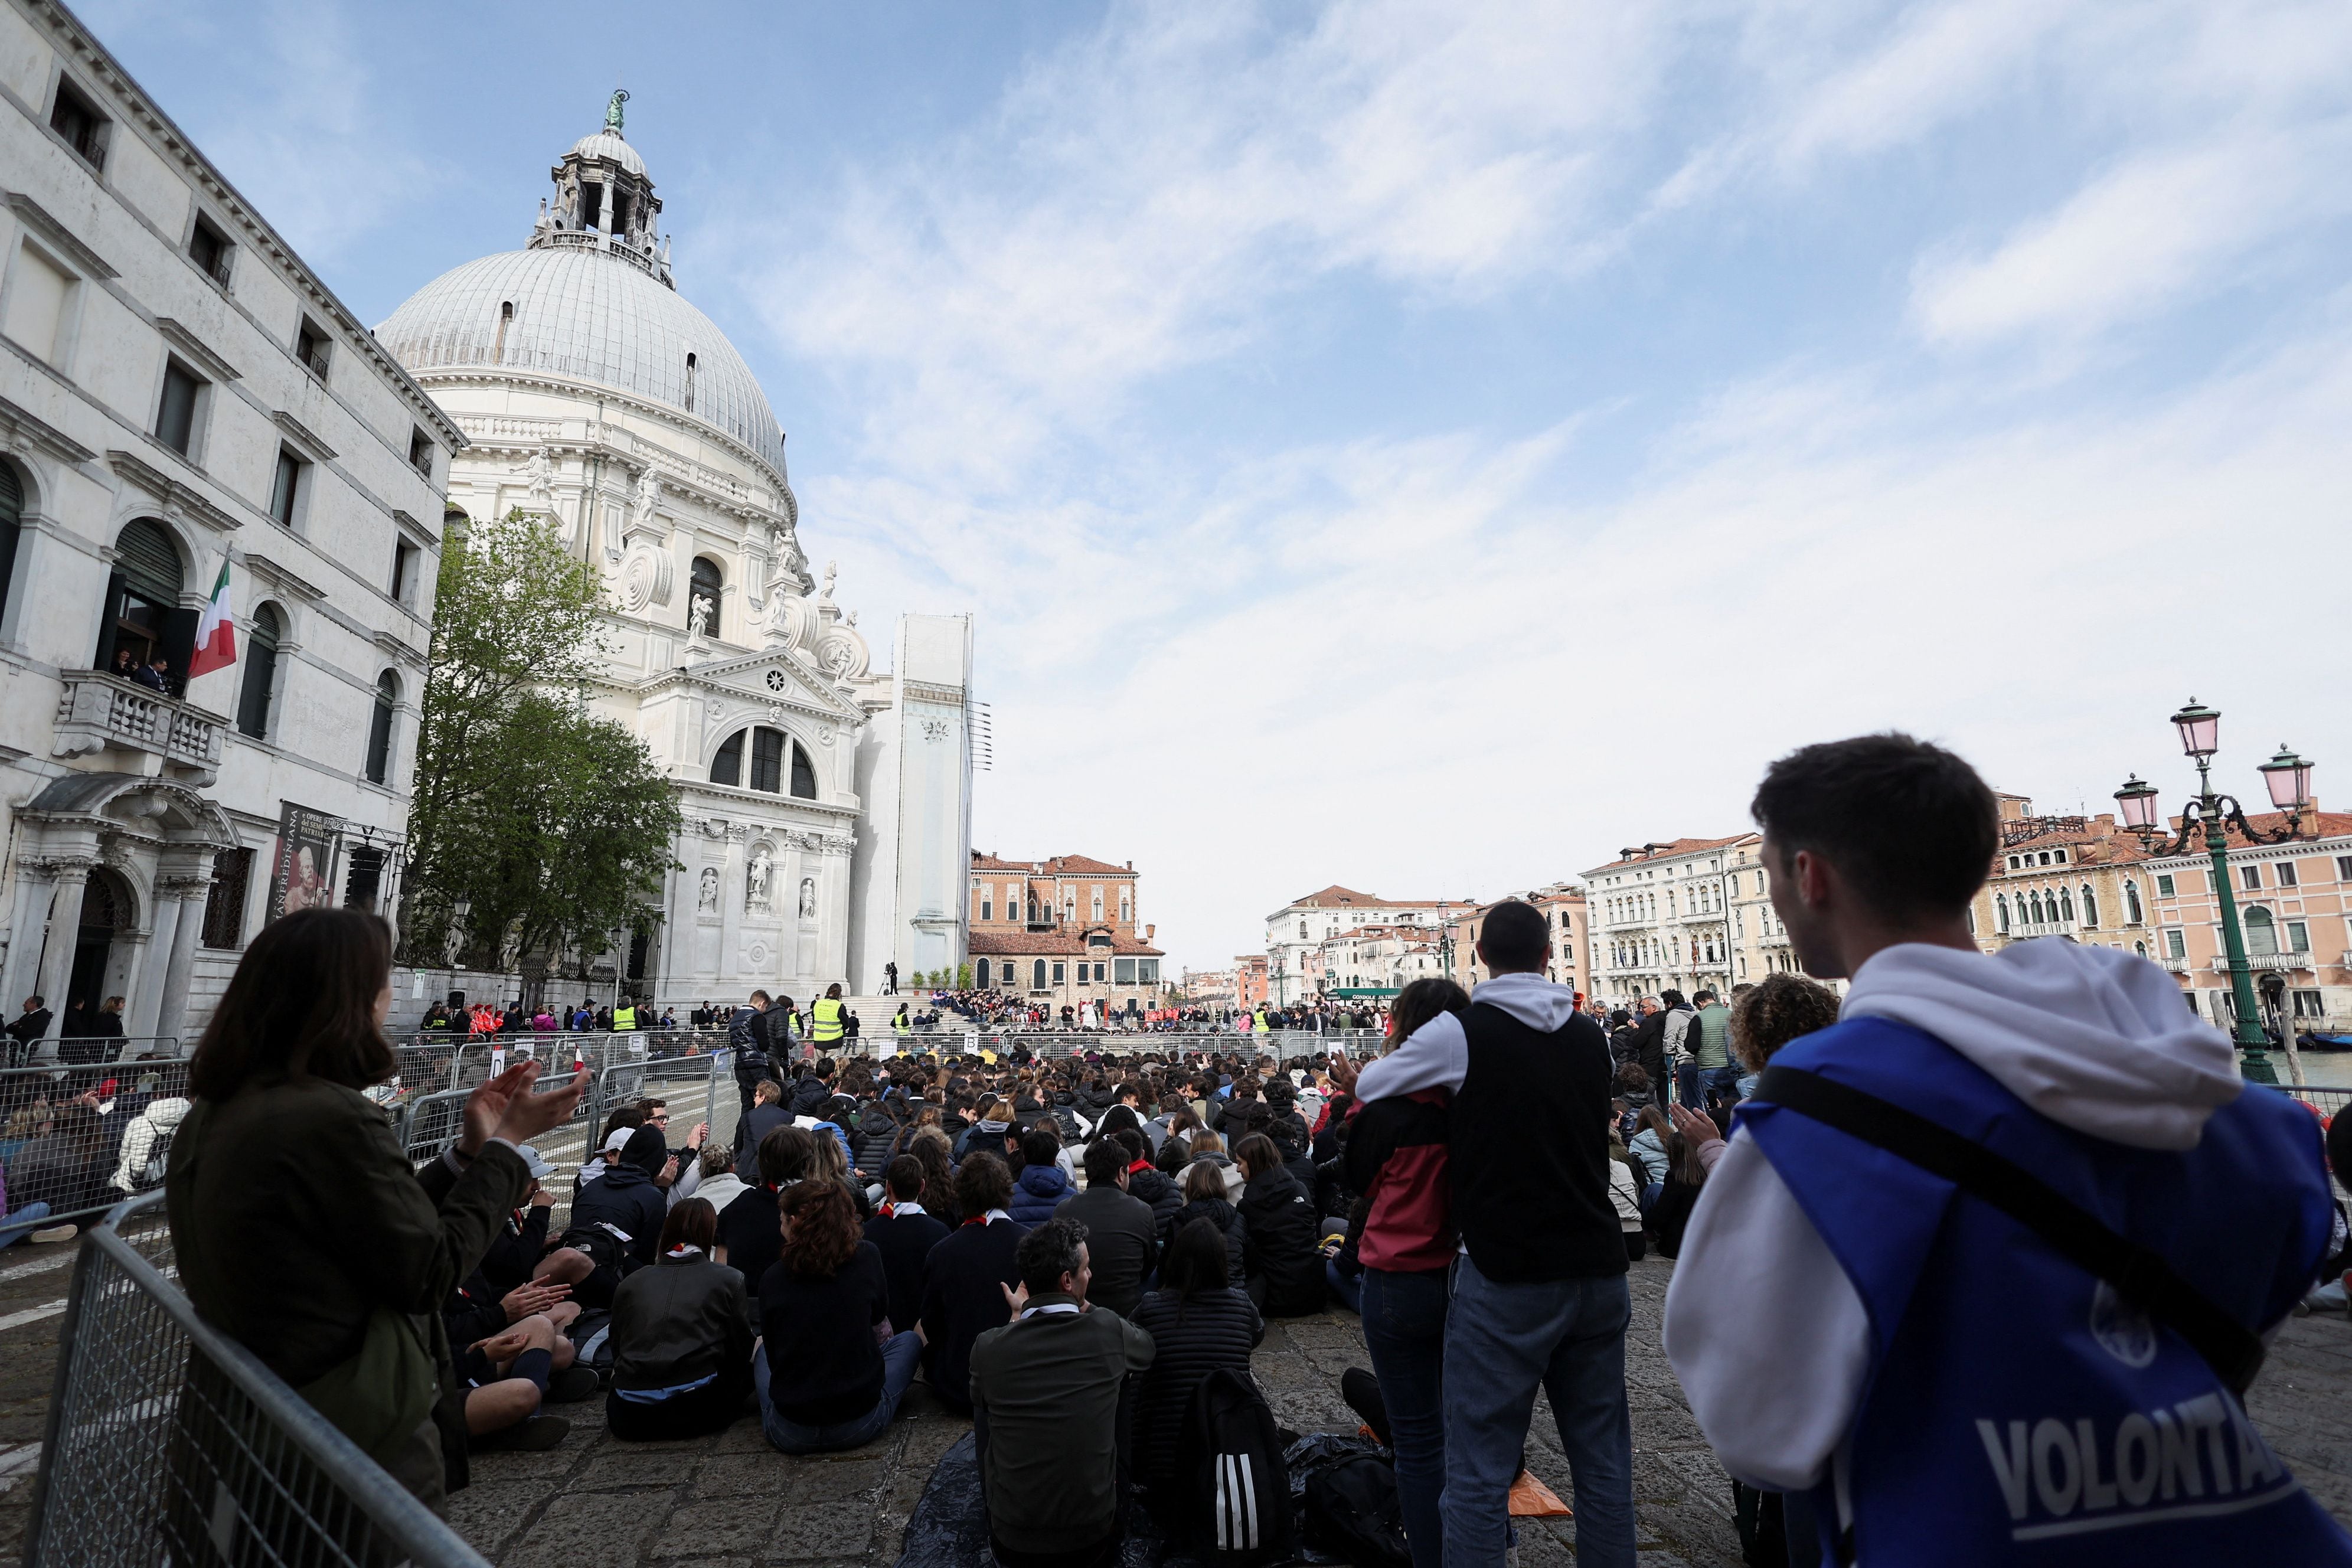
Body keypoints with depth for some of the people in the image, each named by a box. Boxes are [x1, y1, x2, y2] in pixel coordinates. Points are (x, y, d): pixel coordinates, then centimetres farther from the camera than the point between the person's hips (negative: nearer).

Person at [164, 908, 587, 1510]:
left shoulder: (211, 1114, 2)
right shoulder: (331, 1118, -26)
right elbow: (430, 1272, -18)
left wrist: (468, 1149, 6)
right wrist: (507, 1142, -11)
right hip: (362, 1435, -8)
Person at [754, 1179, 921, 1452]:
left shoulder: (772, 1280, -8)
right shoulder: (866, 1257, -10)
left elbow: (775, 1355, 7)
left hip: (788, 1435, 2)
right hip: (861, 1425, -1)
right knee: (909, 1339, 26)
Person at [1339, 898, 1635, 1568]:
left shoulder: (1460, 1032, -11)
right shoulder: (1591, 1036, 6)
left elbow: (1367, 1088, 0)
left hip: (1507, 1279, -5)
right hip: (1599, 1269, 6)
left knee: (1479, 1470, 3)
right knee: (1603, 1461, 17)